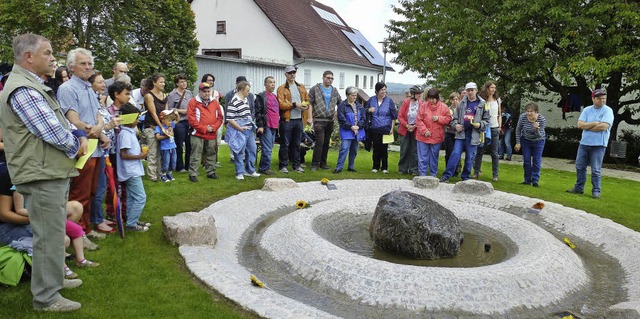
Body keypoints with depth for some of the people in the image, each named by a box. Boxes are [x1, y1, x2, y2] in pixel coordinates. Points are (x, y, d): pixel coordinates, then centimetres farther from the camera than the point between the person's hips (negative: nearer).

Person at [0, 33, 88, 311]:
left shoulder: (33, 85, 16)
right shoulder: (23, 90, -19)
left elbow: (58, 122, 20)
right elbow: (55, 134, -23)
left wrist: (80, 135, 1)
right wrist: (77, 146, -4)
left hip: (53, 172, 11)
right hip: (43, 175, -11)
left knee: (54, 232, 22)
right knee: (49, 235, -2)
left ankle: (53, 278, 38)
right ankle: (46, 297, 10)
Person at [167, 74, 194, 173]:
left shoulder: (189, 93, 13)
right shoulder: (172, 95, -3)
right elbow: (169, 109, -5)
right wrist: (180, 111, -12)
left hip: (190, 122, 5)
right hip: (179, 123, -5)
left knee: (189, 145, 7)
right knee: (179, 146, 1)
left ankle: (188, 166, 19)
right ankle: (180, 167, 12)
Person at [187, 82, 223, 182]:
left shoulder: (215, 102, 10)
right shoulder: (193, 102, -3)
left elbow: (220, 117, 11)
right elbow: (191, 119, -9)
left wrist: (213, 127, -6)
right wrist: (204, 128, -12)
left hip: (212, 135, 4)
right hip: (198, 134, -4)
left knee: (211, 154, 13)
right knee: (196, 155, -4)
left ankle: (211, 172, 25)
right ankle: (193, 174, 1)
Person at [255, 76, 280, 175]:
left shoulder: (275, 97, 20)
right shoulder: (261, 96, -4)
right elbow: (258, 112, -10)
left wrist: (278, 123, 23)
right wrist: (260, 126, -16)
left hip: (274, 127, 8)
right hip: (266, 127, -8)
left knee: (269, 149, 10)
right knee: (267, 149, -10)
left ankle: (263, 168, 16)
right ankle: (265, 168, -2)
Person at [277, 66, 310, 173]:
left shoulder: (301, 87, 15)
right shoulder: (281, 88, -2)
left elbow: (307, 100, 16)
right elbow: (281, 104, -12)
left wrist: (306, 106, -3)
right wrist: (295, 104, -16)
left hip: (299, 120, 5)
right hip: (287, 120, -5)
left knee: (296, 144, 11)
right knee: (285, 144, -1)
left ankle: (296, 165, 18)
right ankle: (283, 166, 7)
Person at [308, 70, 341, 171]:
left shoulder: (334, 91, 13)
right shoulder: (315, 89, 0)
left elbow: (340, 103, 19)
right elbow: (310, 103, -2)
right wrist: (310, 117, -9)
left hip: (330, 120, 5)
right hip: (319, 120, -5)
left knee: (326, 142, 9)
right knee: (319, 142, -11)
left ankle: (323, 163, 19)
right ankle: (315, 164, -4)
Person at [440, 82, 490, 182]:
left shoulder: (482, 104, 3)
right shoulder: (462, 103, 9)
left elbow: (486, 120, 7)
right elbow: (455, 117, 13)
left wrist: (480, 125, -11)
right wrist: (455, 125, -6)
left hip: (473, 135, -1)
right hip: (461, 133, 1)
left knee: (470, 157, 6)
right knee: (455, 154, -7)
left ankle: (465, 178, 19)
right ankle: (446, 176, -4)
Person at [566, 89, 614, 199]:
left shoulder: (608, 111, -5)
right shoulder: (587, 110, 7)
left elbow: (604, 126, -19)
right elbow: (580, 124, -4)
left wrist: (587, 126, -8)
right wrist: (595, 123, -13)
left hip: (598, 145, -5)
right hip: (584, 143, 5)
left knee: (596, 170, -1)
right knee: (580, 167, 10)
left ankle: (596, 191, 7)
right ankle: (579, 188, 21)